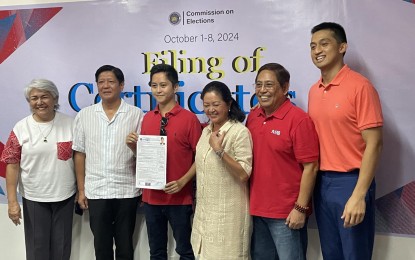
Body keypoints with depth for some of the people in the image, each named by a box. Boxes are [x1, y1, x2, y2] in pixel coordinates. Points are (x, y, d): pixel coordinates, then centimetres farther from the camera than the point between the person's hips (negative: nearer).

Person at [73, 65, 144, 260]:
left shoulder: (136, 114, -1)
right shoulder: (84, 115, 4)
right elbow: (80, 154, 6)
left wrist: (136, 147, -17)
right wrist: (81, 189, 4)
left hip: (127, 191, -1)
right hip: (96, 191, 2)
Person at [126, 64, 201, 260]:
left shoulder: (189, 118, -8)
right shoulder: (147, 118, 6)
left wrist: (182, 182, -17)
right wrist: (134, 146, -5)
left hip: (179, 197, -4)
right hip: (151, 196, 5)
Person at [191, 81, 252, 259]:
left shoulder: (240, 132, -14)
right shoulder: (206, 131, 9)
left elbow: (244, 174, -19)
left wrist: (219, 150, -27)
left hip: (228, 212, -7)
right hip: (204, 210, 7)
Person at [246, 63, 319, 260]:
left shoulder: (299, 119, -14)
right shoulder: (252, 117, 5)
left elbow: (310, 167, -14)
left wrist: (300, 208, -15)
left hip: (286, 213, -6)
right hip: (257, 209, 6)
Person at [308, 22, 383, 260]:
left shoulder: (360, 86, -12)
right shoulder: (314, 91, 9)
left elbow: (374, 144, -15)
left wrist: (359, 195, -19)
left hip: (350, 181, -6)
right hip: (321, 182, 6)